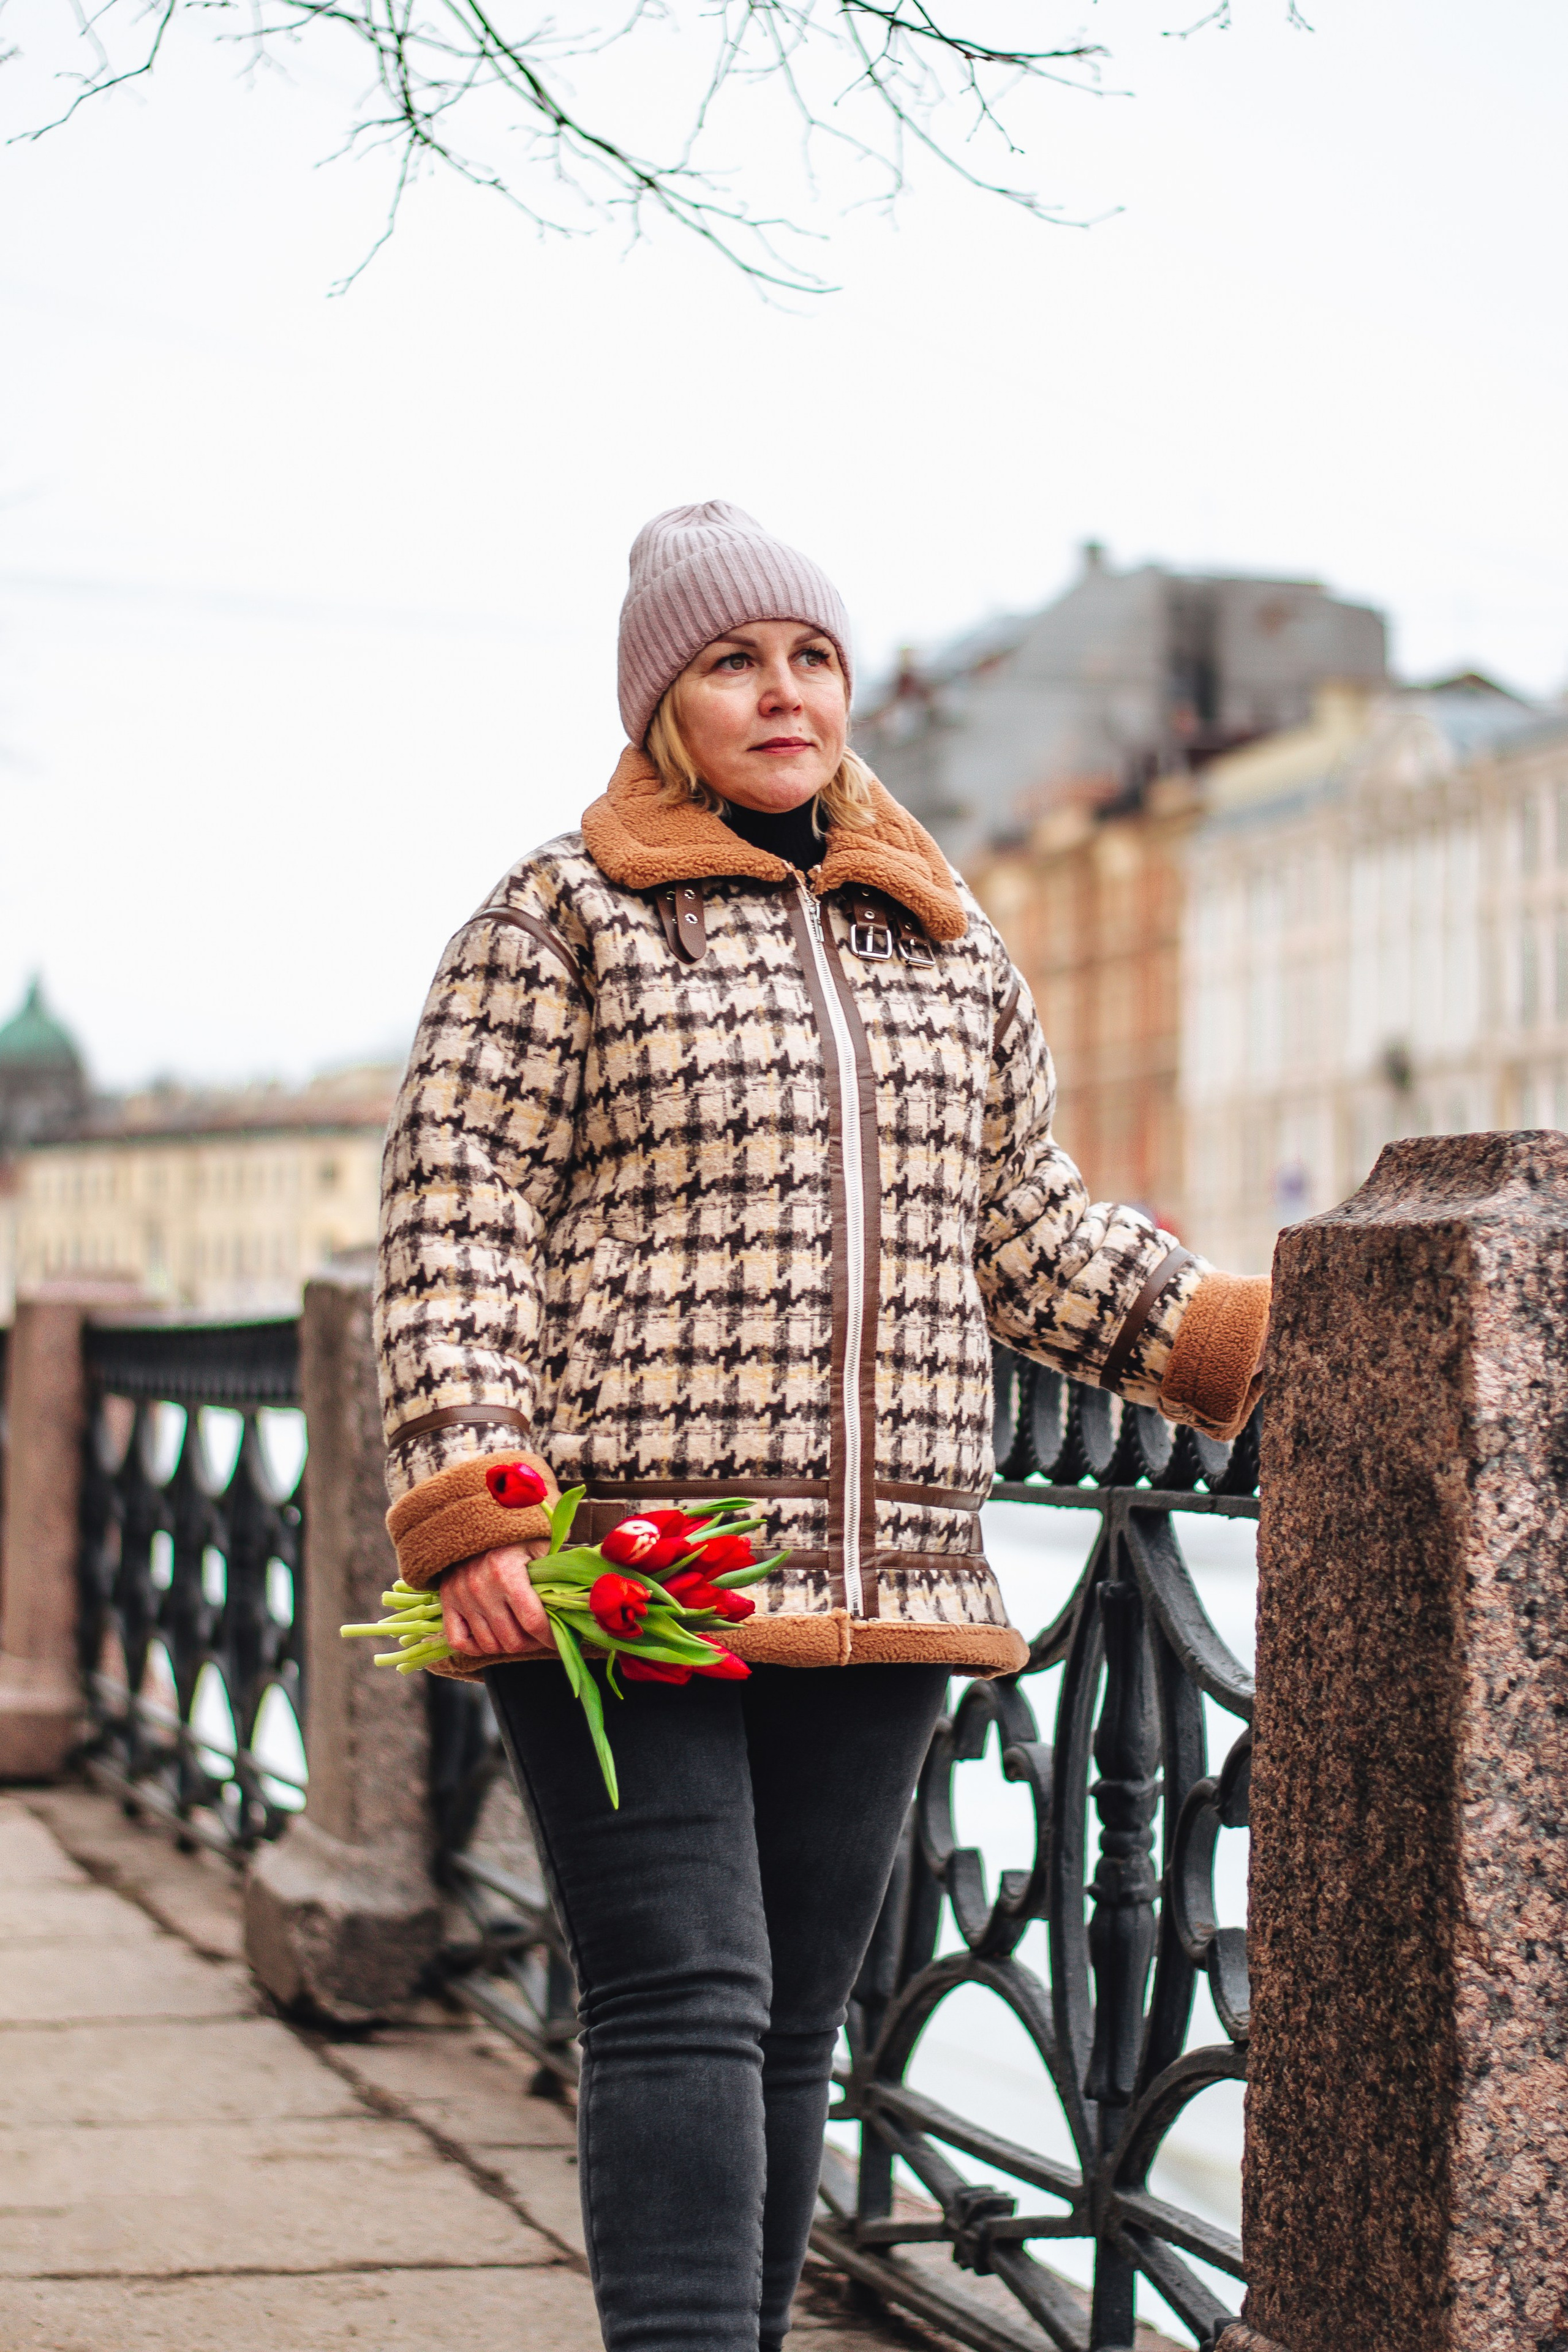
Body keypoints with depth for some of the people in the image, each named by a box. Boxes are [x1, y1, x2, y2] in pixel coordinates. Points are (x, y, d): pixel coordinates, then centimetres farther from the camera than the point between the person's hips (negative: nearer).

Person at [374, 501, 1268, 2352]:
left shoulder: (946, 946, 18)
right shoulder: (562, 918, 1)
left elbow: (1025, 1232, 22)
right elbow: (456, 1215, -5)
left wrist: (1251, 1330, 9)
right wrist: (471, 1508, -16)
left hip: (880, 1585, 6)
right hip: (622, 1571, -5)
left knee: (795, 2024, 11)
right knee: (684, 2005, -12)